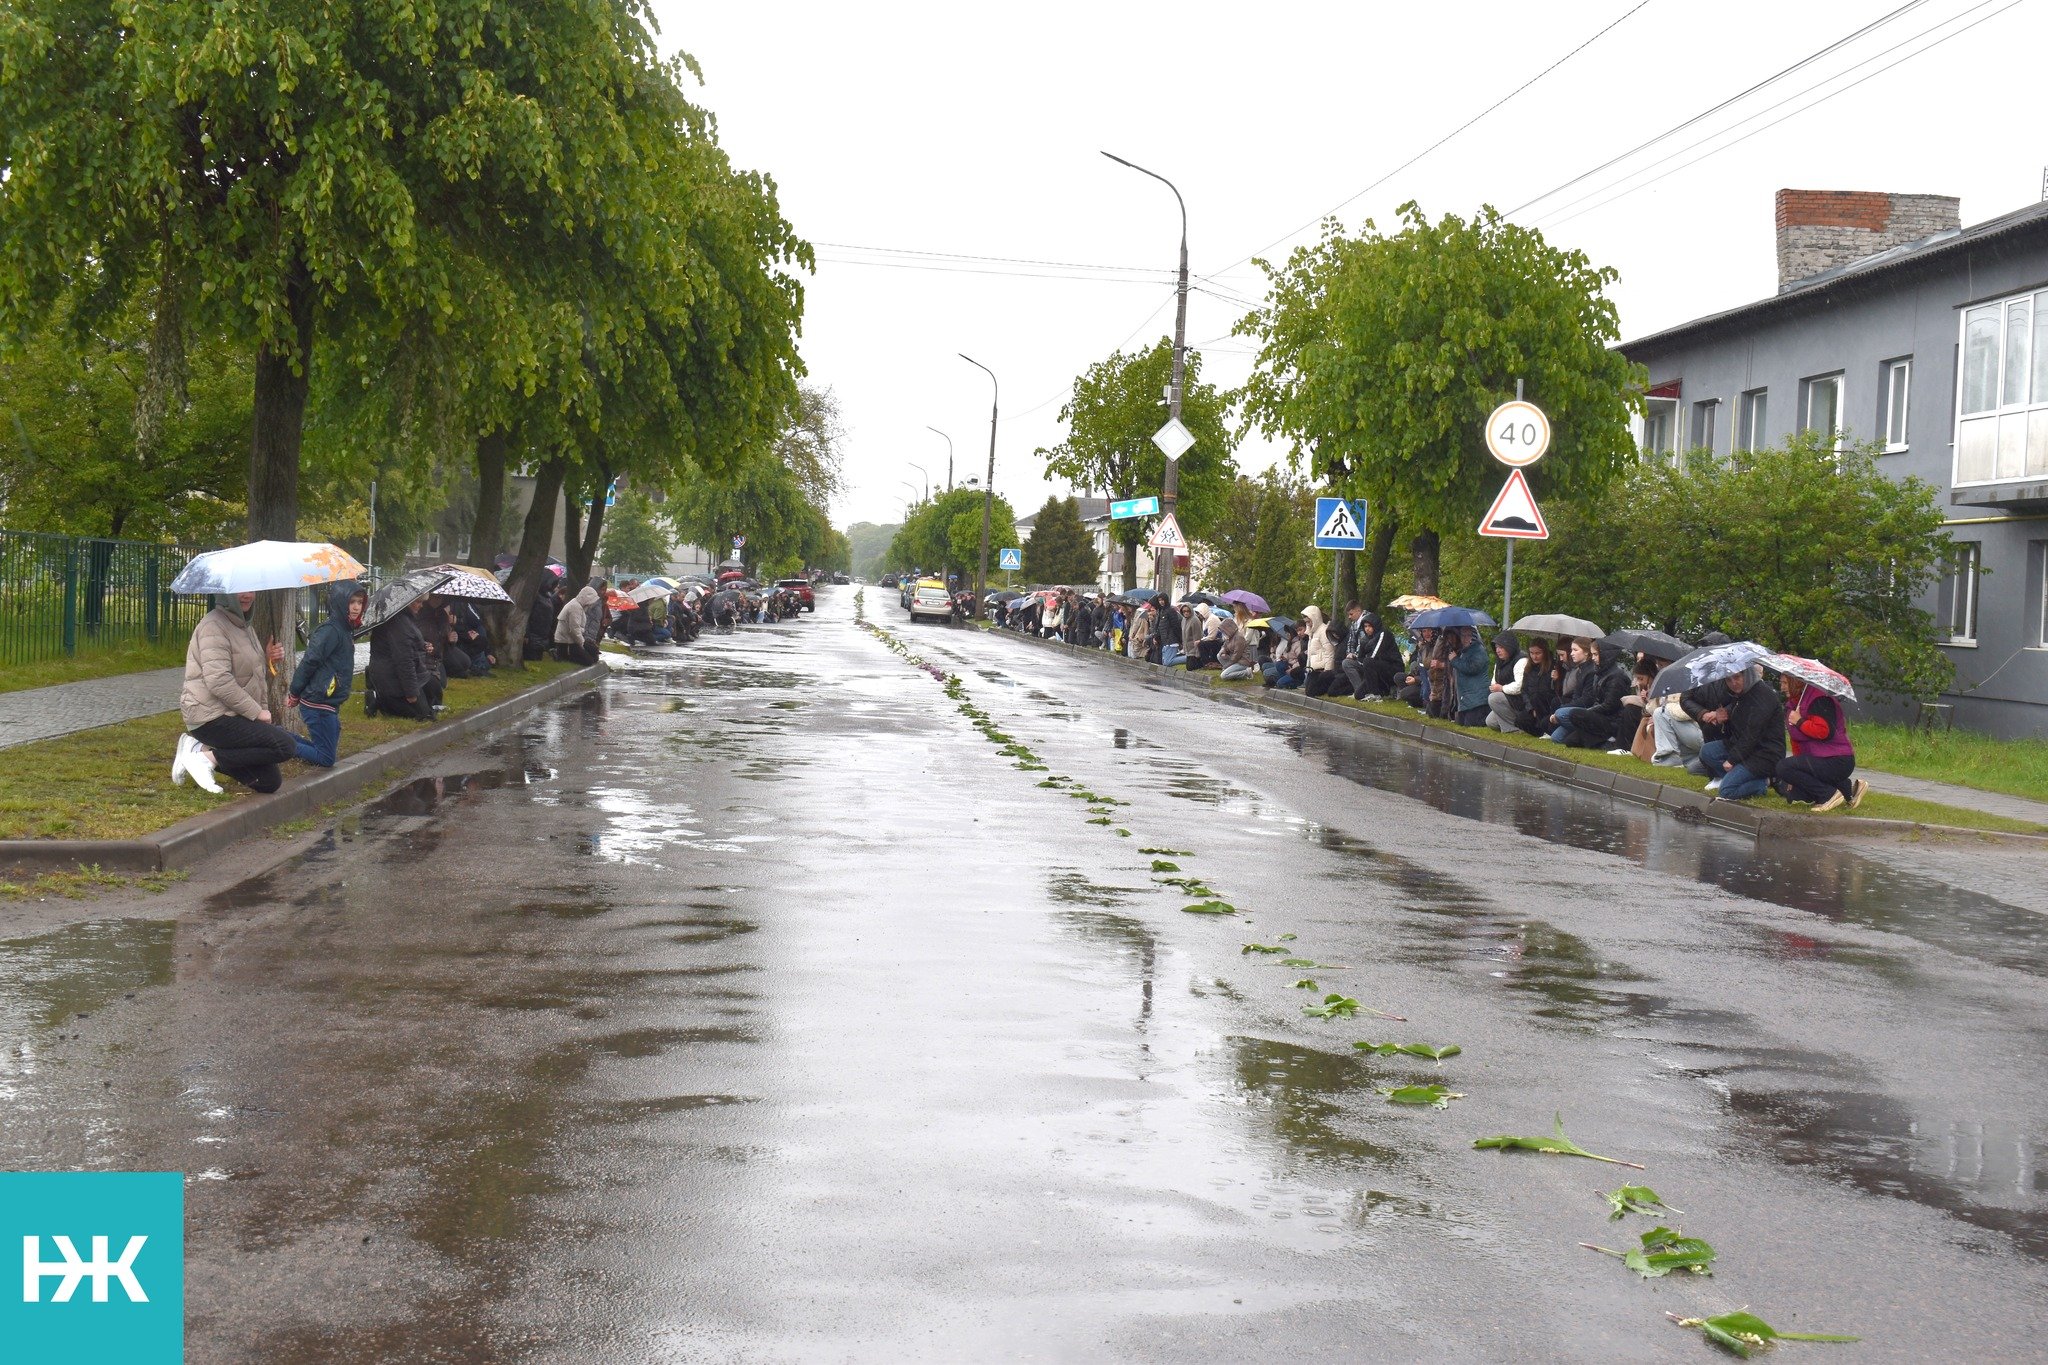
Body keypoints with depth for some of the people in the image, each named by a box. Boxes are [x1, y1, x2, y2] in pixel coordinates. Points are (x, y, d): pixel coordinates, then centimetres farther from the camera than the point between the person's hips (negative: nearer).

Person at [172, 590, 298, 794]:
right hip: (212, 718, -10)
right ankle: (209, 758, -14)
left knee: (270, 783, 4)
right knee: (287, 745, -23)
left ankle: (201, 749, 8)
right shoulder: (214, 626, -15)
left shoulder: (244, 627, 16)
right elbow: (218, 680, -24)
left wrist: (268, 659, 8)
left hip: (234, 716, 10)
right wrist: (256, 711, -20)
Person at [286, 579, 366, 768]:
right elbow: (308, 662, -20)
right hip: (318, 704, -10)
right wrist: (294, 694, -11)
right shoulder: (331, 630, -19)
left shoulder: (346, 630, 12)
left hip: (330, 704, 10)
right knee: (325, 759, -5)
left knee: (328, 751, 17)